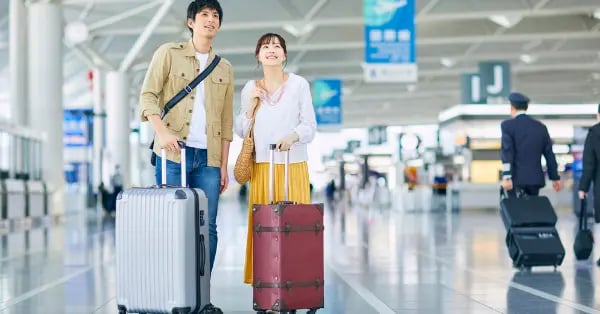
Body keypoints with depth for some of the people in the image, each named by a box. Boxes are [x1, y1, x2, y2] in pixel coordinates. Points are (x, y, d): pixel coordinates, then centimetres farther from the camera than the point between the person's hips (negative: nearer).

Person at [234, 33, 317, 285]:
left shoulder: (299, 84, 3)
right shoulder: (250, 88, 10)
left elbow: (309, 126, 0)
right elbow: (240, 130, 12)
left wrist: (293, 136, -19)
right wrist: (251, 104, -2)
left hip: (293, 164, -2)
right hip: (261, 166, 2)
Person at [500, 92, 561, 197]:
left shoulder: (507, 125, -4)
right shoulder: (540, 126, 11)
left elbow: (507, 152, -13)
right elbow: (549, 154, 13)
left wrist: (506, 177, -17)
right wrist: (555, 177, 21)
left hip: (516, 179, -4)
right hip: (535, 179, 5)